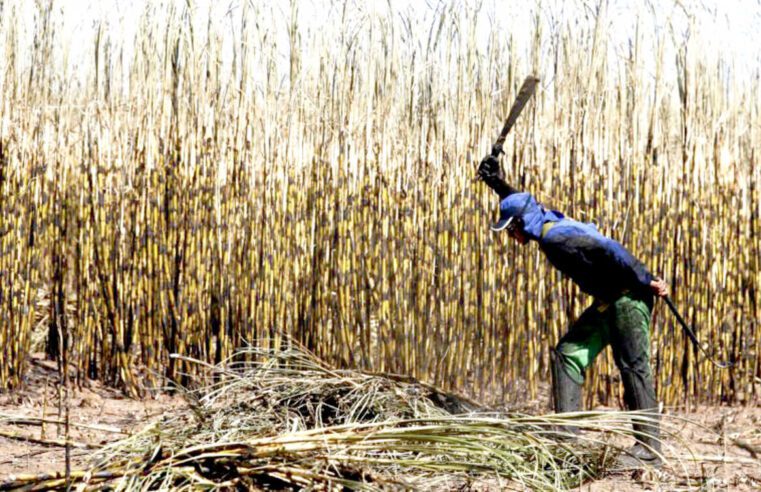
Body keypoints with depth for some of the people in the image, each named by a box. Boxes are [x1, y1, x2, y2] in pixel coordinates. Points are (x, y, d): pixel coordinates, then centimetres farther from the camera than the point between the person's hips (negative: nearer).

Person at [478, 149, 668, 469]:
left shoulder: (556, 236, -21)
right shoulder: (548, 221, 8)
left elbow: (611, 250, -28)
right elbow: (522, 204, 31)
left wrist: (647, 281, -25)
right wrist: (496, 182, 34)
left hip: (629, 297, -10)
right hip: (608, 301, 10)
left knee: (634, 368, -9)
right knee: (566, 356, 7)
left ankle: (649, 449, -5)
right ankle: (566, 434, 7)